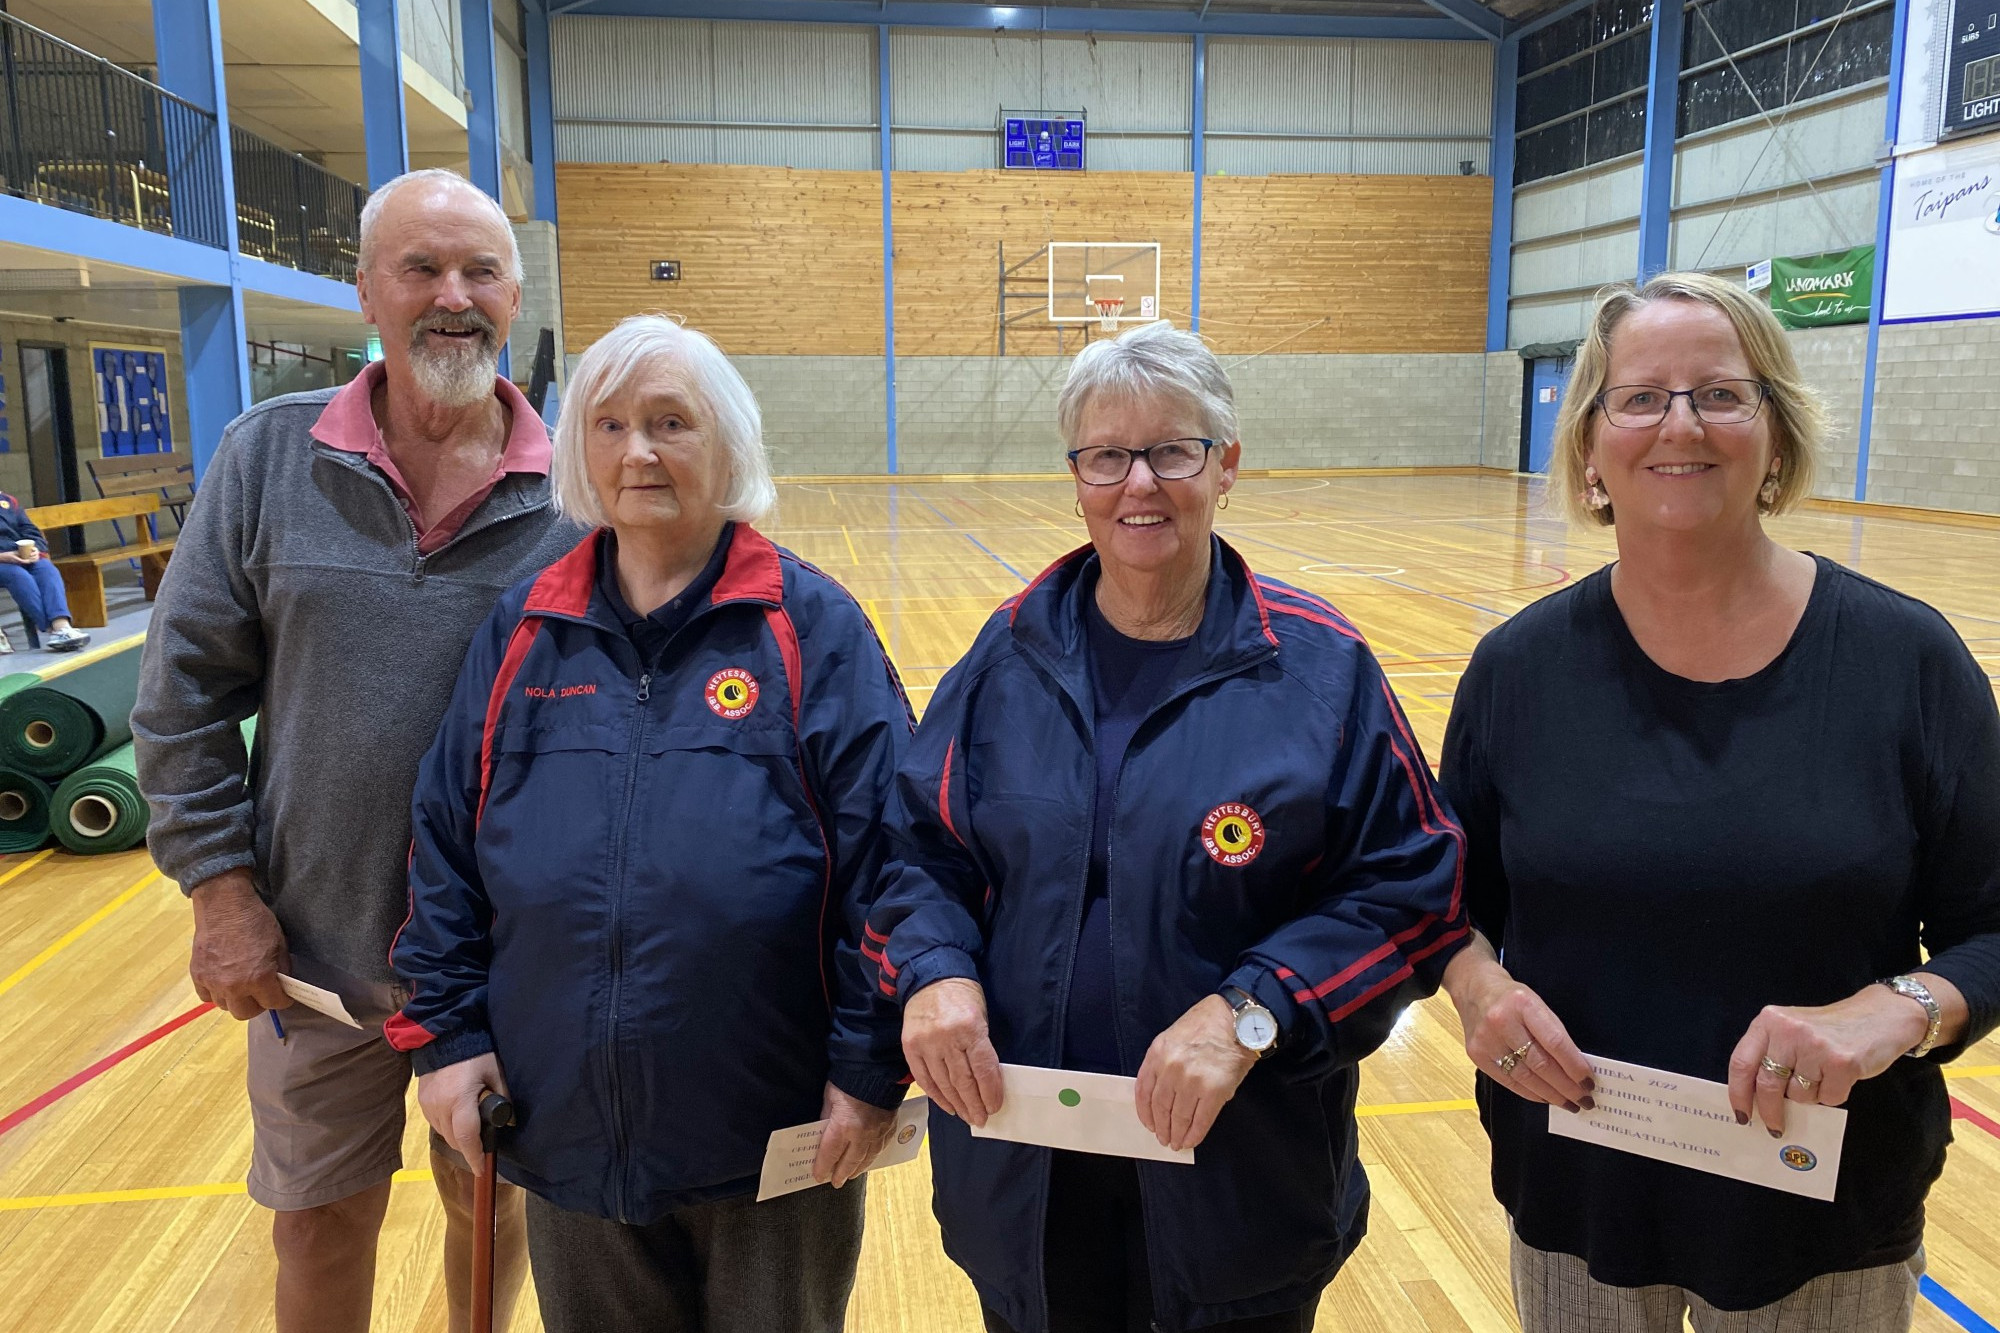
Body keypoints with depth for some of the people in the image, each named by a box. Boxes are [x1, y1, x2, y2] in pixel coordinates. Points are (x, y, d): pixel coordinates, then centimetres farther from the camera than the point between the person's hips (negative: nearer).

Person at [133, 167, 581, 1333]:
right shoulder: (270, 458, -5)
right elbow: (184, 692, -1)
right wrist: (221, 887, -5)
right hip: (313, 948, 1)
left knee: (491, 1206, 19)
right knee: (320, 1226, 19)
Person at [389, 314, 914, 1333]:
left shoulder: (811, 627, -8)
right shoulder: (523, 630, 2)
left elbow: (886, 860, -10)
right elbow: (443, 853, 7)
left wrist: (872, 1067, -11)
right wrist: (446, 1033, 2)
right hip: (568, 1134, 3)